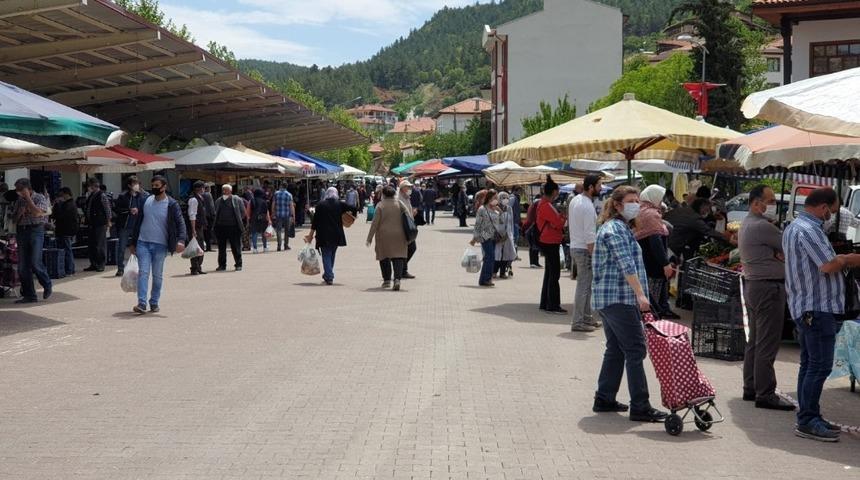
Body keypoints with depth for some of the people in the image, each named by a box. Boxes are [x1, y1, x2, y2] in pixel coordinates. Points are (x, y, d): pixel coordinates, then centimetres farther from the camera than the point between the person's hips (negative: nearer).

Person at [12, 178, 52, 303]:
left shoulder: (40, 198, 0)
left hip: (35, 230, -6)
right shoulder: (19, 201, 15)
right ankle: (29, 295, 7)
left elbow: (36, 213, -16)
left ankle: (47, 285, 14)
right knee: (22, 267, 1)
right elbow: (15, 218, 18)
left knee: (35, 263, -12)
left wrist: (28, 198, -10)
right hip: (21, 231, 6)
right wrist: (20, 212, -2)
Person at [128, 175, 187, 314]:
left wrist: (181, 240, -28)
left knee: (157, 275, 8)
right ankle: (141, 303, -12)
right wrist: (132, 242, 13)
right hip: (143, 243, 2)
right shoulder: (146, 200, 5)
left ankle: (154, 303, 19)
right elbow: (138, 222, 13)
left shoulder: (172, 205, -5)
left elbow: (180, 223, -10)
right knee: (143, 273, -8)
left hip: (160, 245, -2)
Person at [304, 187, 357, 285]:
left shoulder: (320, 205, -2)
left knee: (326, 255, 1)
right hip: (336, 235, 2)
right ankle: (328, 276, 26)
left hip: (324, 235, -2)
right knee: (332, 255, 18)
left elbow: (315, 221, -3)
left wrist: (311, 235, 4)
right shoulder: (340, 204, 1)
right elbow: (354, 210, -5)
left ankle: (329, 277, -9)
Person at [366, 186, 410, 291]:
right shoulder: (399, 204, 3)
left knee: (384, 257, 13)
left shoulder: (380, 205, -6)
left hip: (384, 235, -2)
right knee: (398, 257, 2)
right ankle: (397, 279, -16)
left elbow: (375, 223, -8)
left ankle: (387, 280, 16)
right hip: (399, 235, 2)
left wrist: (369, 238, -3)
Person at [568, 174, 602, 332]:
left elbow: (569, 223, 17)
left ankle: (587, 317, 26)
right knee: (584, 286, -4)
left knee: (586, 284, 18)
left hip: (575, 246, 10)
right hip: (584, 249, -10)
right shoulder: (588, 207, -21)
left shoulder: (574, 200, 8)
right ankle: (578, 323, 0)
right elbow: (590, 236, -22)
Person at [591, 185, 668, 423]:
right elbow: (626, 265, -21)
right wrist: (640, 294, -26)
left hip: (608, 299, 11)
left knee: (616, 350, 14)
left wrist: (638, 295, 26)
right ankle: (640, 407, -11)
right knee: (635, 350, -11)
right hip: (618, 299, -11)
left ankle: (604, 399, 19)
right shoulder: (615, 229, -12)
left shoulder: (621, 227, 22)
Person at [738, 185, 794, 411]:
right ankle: (765, 394, -7)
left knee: (754, 341, 16)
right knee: (768, 344, -8)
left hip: (753, 284, 11)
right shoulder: (762, 226, -17)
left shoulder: (747, 224, 16)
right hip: (769, 287, -11)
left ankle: (751, 388, 22)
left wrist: (778, 253, -8)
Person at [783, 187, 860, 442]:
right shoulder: (809, 230, -17)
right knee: (820, 366, -9)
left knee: (809, 364, 14)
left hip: (805, 307, 11)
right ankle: (807, 421, -7)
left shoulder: (793, 228, 17)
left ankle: (808, 418, 20)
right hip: (818, 307, -11)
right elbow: (829, 265, -23)